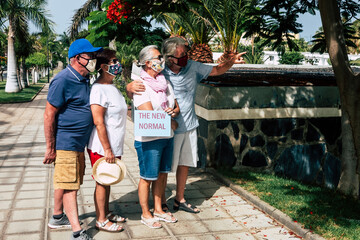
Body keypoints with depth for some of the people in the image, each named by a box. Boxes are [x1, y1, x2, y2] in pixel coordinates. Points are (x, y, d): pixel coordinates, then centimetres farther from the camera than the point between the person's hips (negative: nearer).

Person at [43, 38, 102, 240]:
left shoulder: (84, 80, 11)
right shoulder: (63, 81, -17)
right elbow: (49, 115, -17)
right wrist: (50, 148, -17)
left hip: (79, 143, 9)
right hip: (66, 143, -9)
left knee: (64, 183, 19)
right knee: (69, 186, -4)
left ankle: (58, 218, 35)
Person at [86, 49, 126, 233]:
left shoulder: (112, 87, 11)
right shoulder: (99, 89, -19)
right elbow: (98, 122, -23)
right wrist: (107, 150, -21)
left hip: (113, 147, 9)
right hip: (102, 148, -9)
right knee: (102, 182, 4)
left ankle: (106, 213, 34)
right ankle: (101, 220, 18)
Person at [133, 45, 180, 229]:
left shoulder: (165, 83, 10)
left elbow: (176, 107, 13)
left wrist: (173, 112, -12)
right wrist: (171, 123, -8)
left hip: (167, 138, 7)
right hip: (149, 139, -7)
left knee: (162, 174, 15)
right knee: (147, 177, 5)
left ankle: (158, 210, 30)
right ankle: (145, 214, 20)